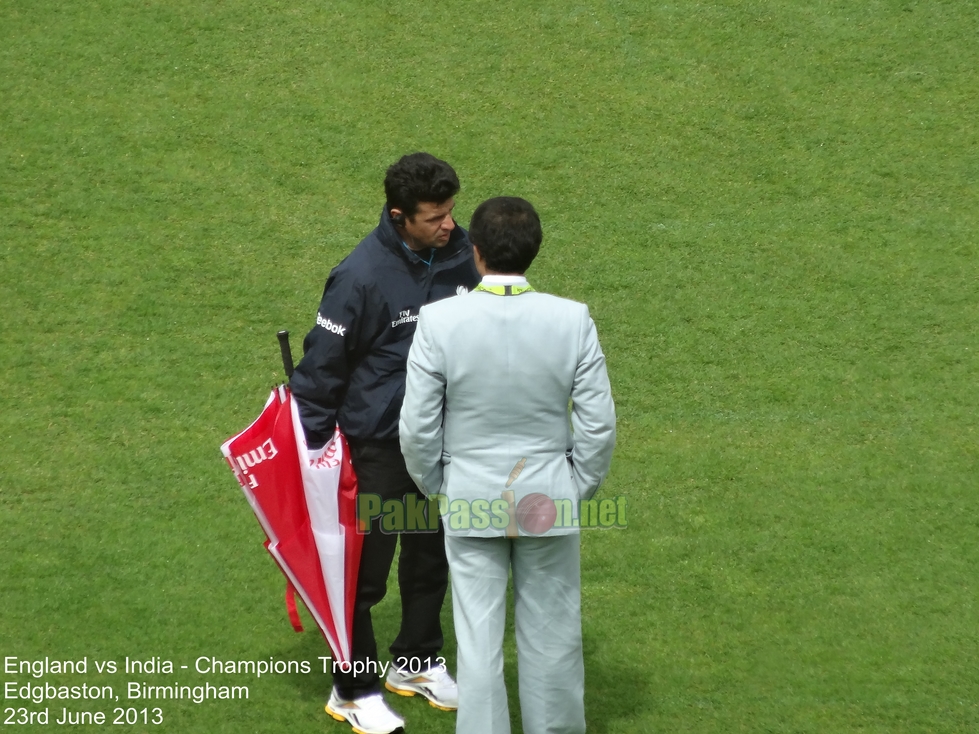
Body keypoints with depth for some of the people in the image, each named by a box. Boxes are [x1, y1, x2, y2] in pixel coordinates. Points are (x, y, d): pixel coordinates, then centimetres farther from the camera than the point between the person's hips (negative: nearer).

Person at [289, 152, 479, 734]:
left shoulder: (462, 255, -6)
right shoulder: (362, 276, -23)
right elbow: (322, 364, -15)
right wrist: (312, 446, -11)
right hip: (379, 445, -6)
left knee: (432, 559, 19)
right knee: (366, 571, 3)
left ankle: (417, 664, 38)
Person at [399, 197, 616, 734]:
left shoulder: (439, 322, -15)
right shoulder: (572, 320, -13)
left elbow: (417, 426, -9)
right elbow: (598, 423, -7)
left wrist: (433, 486, 8)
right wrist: (581, 486, 9)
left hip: (470, 499, -1)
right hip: (549, 497, 1)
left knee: (477, 639, 8)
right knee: (551, 634, 15)